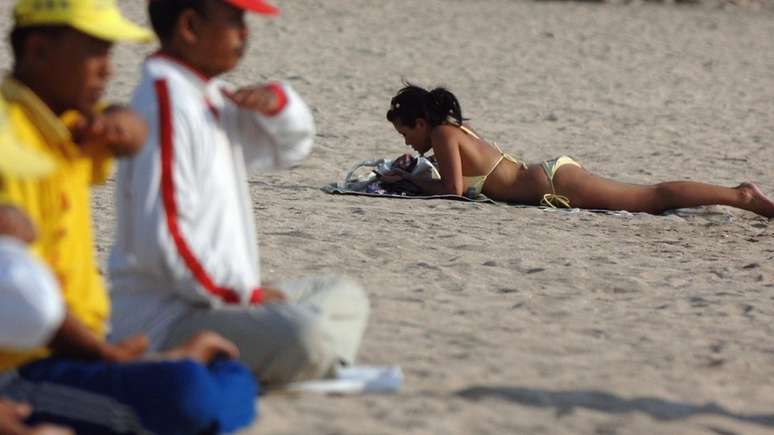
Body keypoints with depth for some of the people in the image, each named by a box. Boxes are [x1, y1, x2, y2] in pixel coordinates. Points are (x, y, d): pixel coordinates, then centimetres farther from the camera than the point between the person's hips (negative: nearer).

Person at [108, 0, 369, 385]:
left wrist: (279, 102, 6)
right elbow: (163, 241, -24)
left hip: (224, 298, 11)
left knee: (345, 296, 21)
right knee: (303, 334, -34)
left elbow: (290, 147, 30)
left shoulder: (212, 97, 14)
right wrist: (247, 293, -15)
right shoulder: (167, 103, -16)